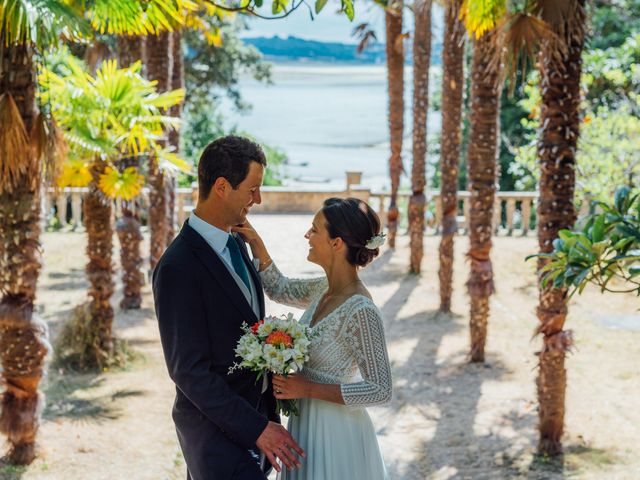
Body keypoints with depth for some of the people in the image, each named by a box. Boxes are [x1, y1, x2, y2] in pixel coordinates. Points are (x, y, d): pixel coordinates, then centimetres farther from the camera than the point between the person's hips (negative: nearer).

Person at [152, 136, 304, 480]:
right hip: (218, 431, -8)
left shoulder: (236, 244, 6)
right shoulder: (178, 269, -20)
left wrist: (265, 413, 9)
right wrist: (256, 428, -20)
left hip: (254, 417, 8)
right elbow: (188, 371, -20)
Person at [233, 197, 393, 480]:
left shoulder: (361, 311, -26)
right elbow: (280, 289, 19)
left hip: (335, 434, -8)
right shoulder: (325, 289, -1)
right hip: (308, 424, 8)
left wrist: (308, 389, -22)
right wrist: (256, 243, 4)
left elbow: (381, 391, -23)